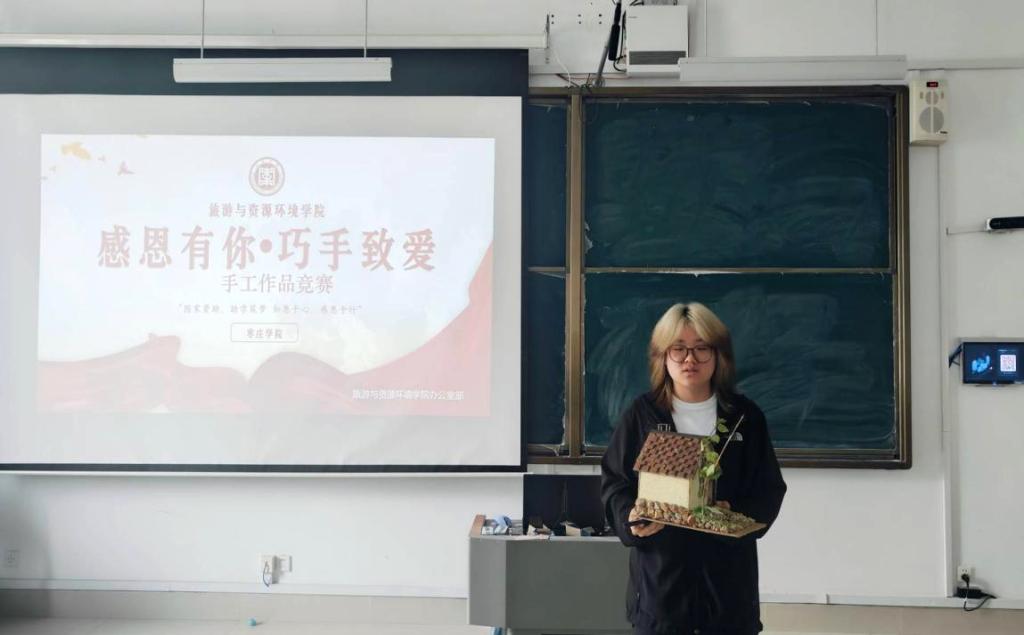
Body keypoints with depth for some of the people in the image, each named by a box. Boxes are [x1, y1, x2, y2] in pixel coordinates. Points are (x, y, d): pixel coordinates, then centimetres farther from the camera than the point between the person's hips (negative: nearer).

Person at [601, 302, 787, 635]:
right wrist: (630, 517, -16)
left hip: (727, 572, 1)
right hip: (659, 573, -1)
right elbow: (613, 481, 5)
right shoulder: (641, 414, 1)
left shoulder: (745, 416, 3)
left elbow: (770, 488, 4)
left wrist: (736, 514, -16)